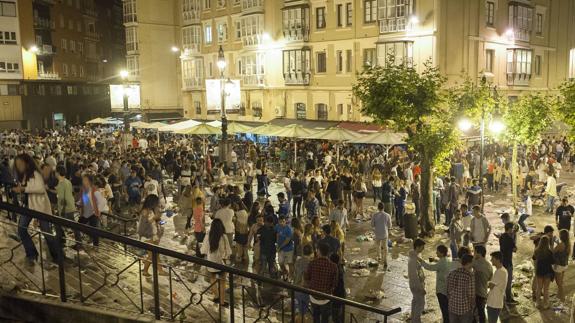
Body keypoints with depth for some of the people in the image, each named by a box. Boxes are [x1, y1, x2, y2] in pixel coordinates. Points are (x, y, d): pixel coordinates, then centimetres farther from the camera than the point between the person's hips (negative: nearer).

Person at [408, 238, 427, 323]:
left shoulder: (414, 256, 3)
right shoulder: (414, 259, -28)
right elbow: (414, 276, -26)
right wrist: (421, 288, -21)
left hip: (414, 284, 10)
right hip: (417, 285, -10)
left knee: (415, 302, 19)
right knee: (421, 303, 1)